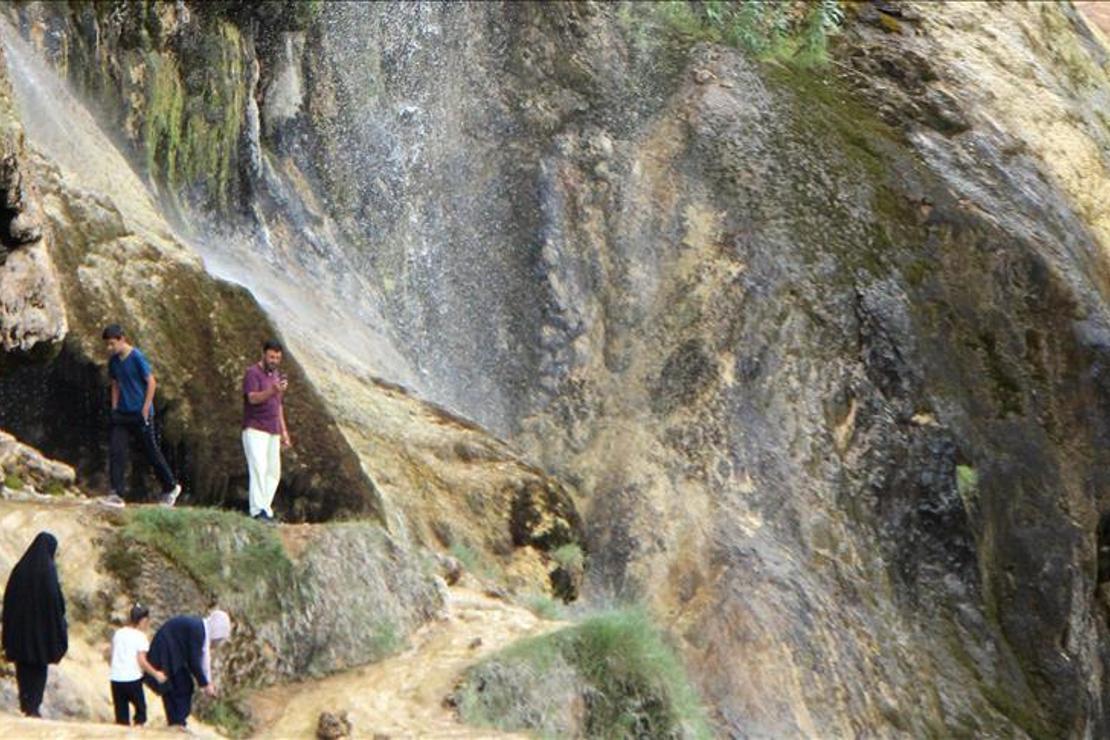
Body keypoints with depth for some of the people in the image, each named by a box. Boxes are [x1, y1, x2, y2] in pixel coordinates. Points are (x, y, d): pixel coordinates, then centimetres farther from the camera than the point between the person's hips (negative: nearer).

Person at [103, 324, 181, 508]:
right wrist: (114, 408, 10)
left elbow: (151, 382, -12)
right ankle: (117, 494, -6)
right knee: (115, 452, -6)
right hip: (122, 414, 6)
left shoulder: (137, 358, -14)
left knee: (152, 452, 4)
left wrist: (145, 409, -13)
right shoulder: (114, 361, 6)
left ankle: (171, 487, 22)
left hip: (140, 414, -6)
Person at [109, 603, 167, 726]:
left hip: (116, 679, 5)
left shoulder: (118, 633, 10)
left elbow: (113, 655, 12)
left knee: (121, 715, 8)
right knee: (140, 707, 10)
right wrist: (156, 674, -1)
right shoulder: (140, 636, -5)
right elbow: (141, 661, -9)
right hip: (132, 679, -5)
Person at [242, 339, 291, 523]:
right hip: (254, 430, -8)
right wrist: (273, 391, -38)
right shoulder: (252, 373, -7)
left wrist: (284, 431, 19)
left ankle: (263, 507, 10)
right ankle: (259, 510, -22)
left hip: (272, 432, 8)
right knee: (259, 468, -17)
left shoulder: (276, 376, 17)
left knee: (273, 472, 4)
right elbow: (253, 398, -23)